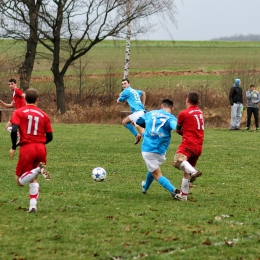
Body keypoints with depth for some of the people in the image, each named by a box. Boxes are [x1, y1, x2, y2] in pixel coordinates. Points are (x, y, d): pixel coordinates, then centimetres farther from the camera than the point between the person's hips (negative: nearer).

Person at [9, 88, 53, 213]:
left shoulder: (19, 112, 0)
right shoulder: (44, 115, 7)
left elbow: (14, 131, -14)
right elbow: (49, 137, 7)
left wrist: (13, 147, -2)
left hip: (26, 148, -3)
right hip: (41, 149, 3)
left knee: (20, 181, 4)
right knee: (33, 179, 20)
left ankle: (37, 170, -24)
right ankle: (33, 206, 4)